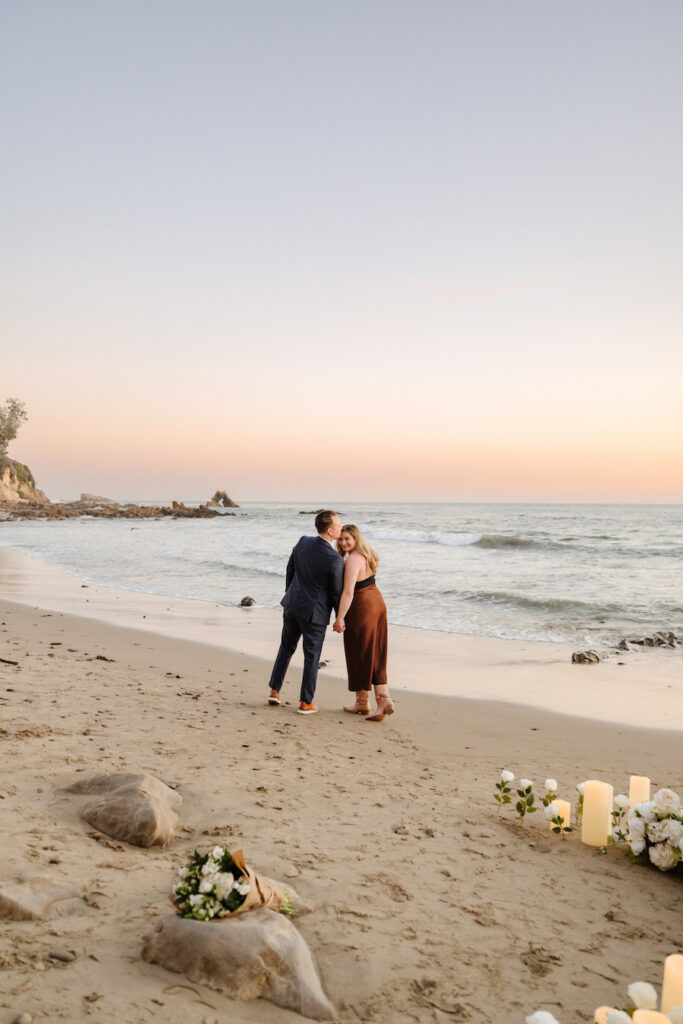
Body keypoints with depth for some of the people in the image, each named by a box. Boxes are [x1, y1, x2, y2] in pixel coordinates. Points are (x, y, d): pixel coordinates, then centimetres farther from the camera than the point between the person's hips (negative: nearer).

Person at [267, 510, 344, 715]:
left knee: (286, 647, 22)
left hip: (292, 604, 6)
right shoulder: (335, 560, -24)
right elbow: (337, 593, -13)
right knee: (312, 657, 8)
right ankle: (305, 703, 16)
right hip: (314, 612, -6)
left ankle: (274, 691, 26)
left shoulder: (303, 543, -5)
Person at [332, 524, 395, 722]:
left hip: (362, 609, -9)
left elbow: (348, 593, -25)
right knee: (375, 657, 11)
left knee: (359, 655, 6)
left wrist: (339, 619, -22)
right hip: (377, 604, 9)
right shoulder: (365, 555, 9)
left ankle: (362, 702, 19)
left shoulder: (353, 560, -21)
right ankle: (384, 700, 5)